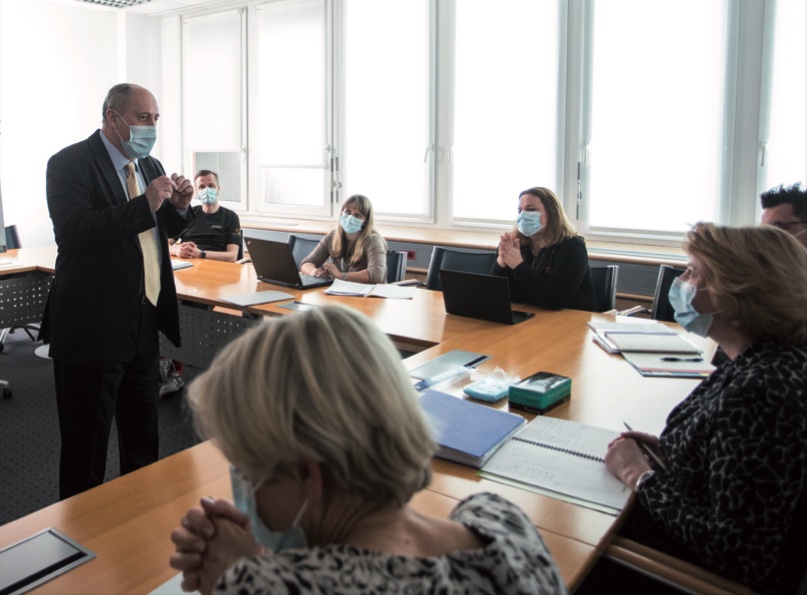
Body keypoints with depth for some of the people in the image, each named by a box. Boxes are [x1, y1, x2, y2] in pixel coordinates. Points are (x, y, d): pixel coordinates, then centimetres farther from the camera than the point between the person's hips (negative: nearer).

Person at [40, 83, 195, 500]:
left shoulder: (150, 165, 11)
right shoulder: (70, 163, -11)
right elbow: (72, 231, -25)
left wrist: (177, 207, -3)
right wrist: (145, 205, -27)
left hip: (143, 323, 7)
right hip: (93, 326, -7)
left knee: (143, 437, 21)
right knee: (86, 448, 6)